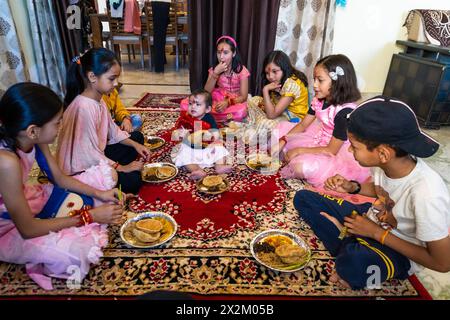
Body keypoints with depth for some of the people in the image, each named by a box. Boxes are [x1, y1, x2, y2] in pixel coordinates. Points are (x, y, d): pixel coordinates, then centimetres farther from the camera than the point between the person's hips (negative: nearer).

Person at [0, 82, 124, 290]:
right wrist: (90, 216, -24)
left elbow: (60, 178, 2)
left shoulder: (33, 140, -13)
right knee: (76, 252, -31)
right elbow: (28, 229, -29)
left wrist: (99, 194, -10)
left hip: (25, 200, 8)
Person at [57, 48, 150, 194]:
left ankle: (112, 173, 4)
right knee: (133, 181, -22)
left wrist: (135, 144, -3)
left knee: (136, 138, 12)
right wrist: (122, 168, -19)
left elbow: (113, 131, 11)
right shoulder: (84, 107, -28)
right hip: (80, 170, -10)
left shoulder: (98, 101, 1)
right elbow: (89, 152, -27)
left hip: (95, 157, 10)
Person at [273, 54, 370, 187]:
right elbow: (303, 125, 3)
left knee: (302, 166, -35)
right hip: (319, 140, 9)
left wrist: (299, 150, -23)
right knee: (282, 127, 6)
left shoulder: (345, 111, -29)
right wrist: (282, 142, -11)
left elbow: (332, 150, -25)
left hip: (337, 154, -8)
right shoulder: (319, 100, -5)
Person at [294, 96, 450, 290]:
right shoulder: (386, 162, -17)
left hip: (401, 251, -6)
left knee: (354, 263, -41)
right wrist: (352, 187, -12)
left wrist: (377, 233, -19)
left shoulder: (426, 194, -34)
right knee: (303, 199, -3)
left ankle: (352, 253, -7)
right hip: (371, 220, 7)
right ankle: (352, 250, -8)